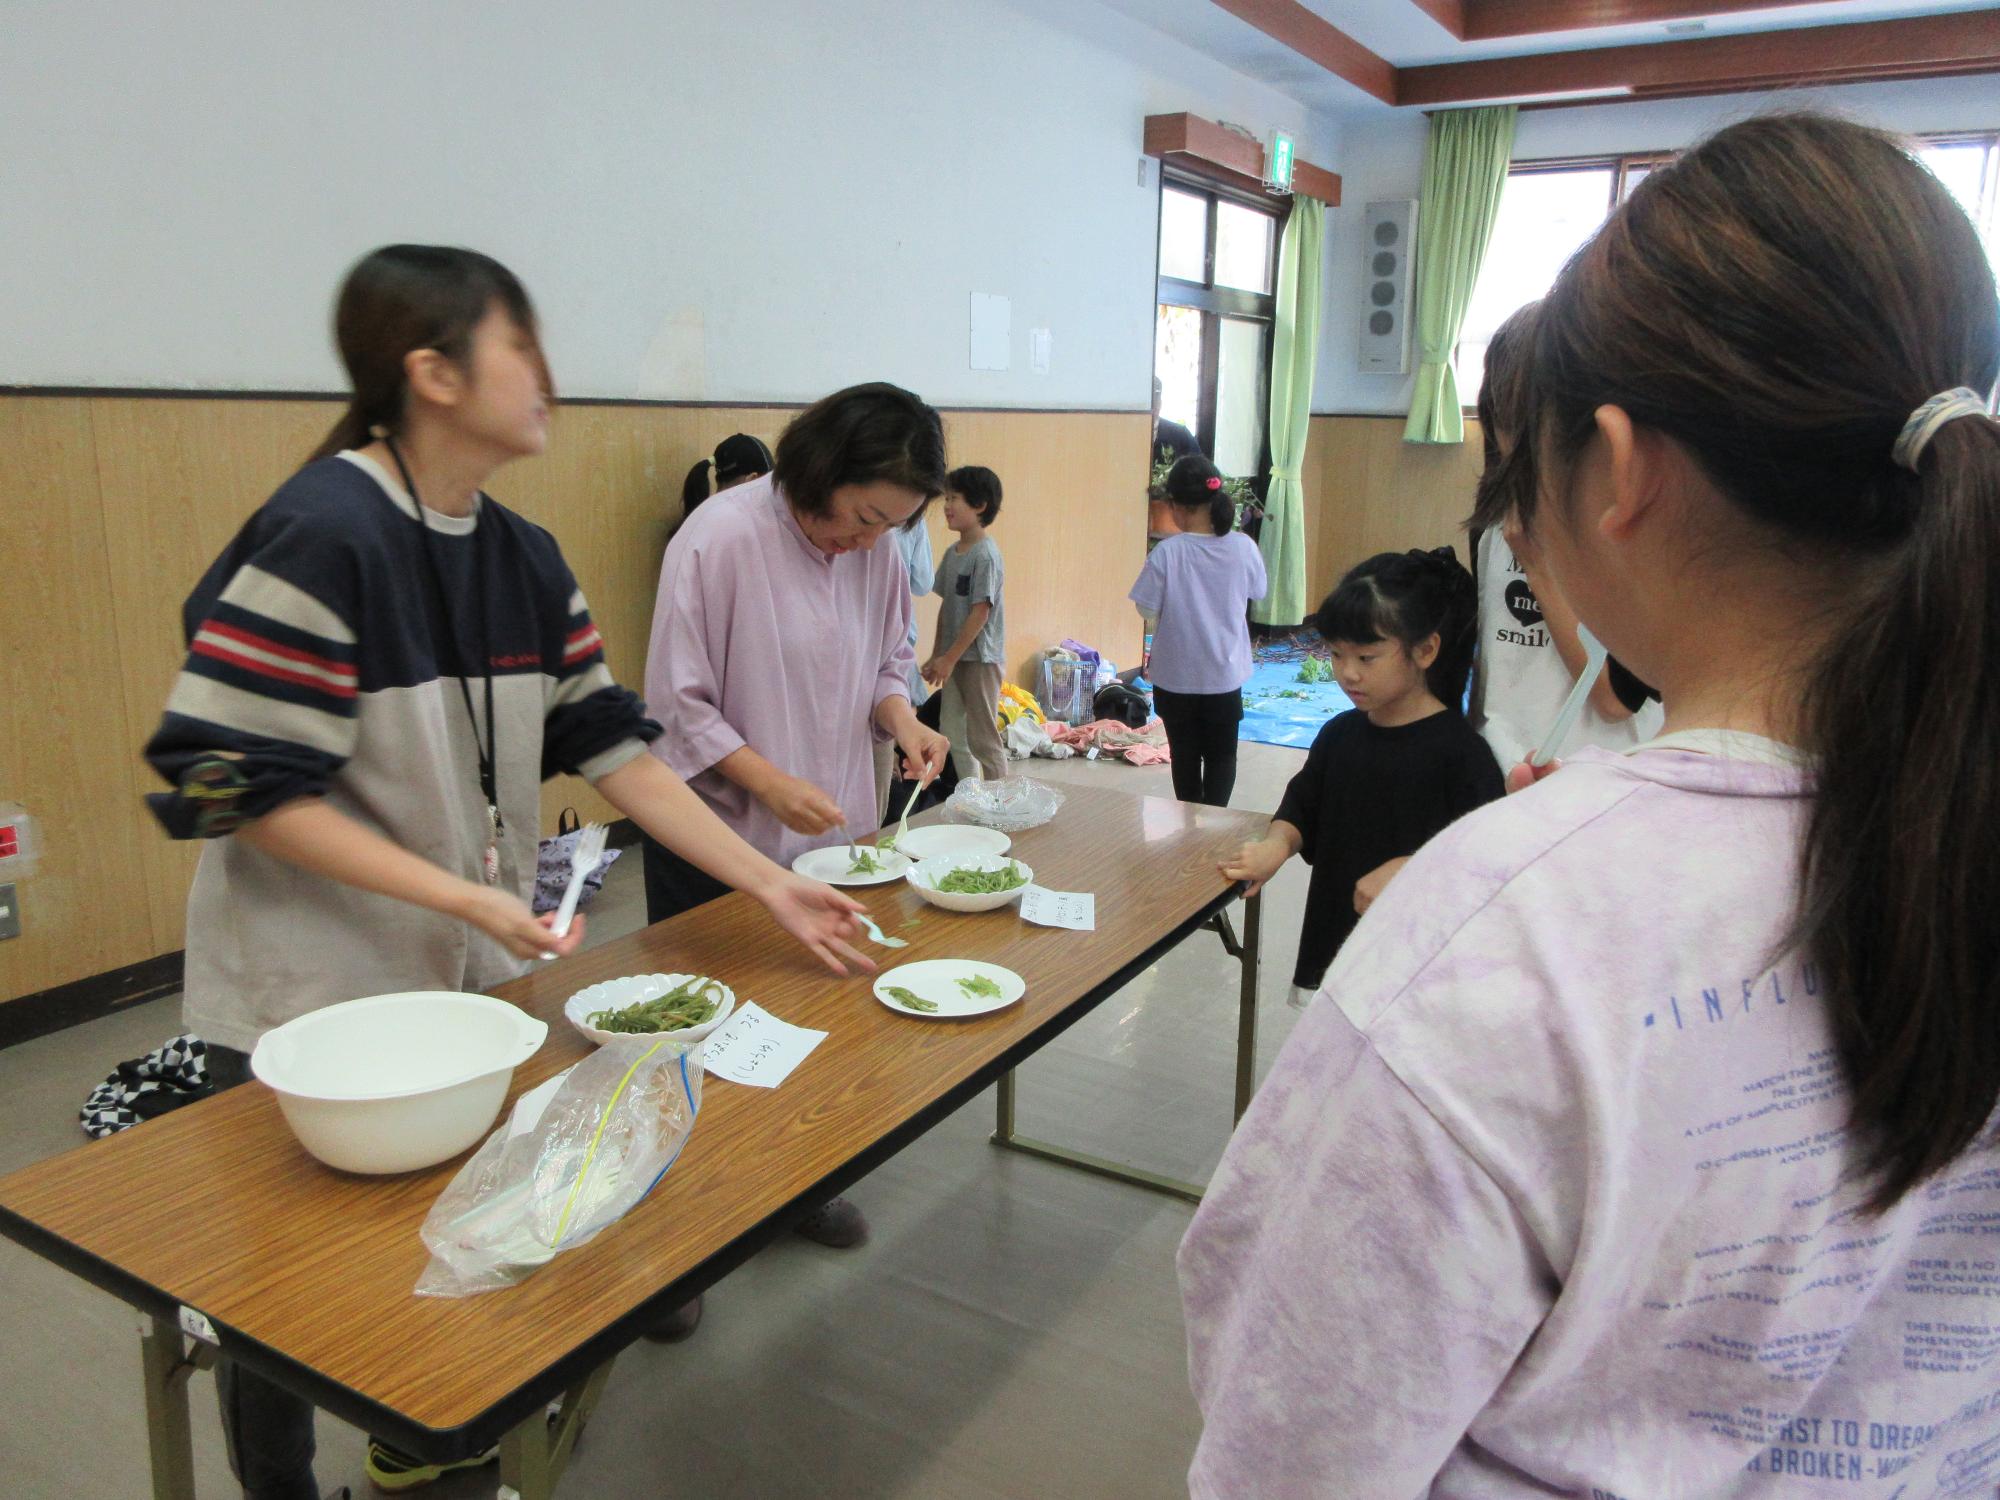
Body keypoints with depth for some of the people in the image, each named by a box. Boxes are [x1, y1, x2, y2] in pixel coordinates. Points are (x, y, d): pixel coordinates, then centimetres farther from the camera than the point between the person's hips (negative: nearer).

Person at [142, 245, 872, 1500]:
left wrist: (771, 884, -1)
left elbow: (608, 745, 2)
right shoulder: (317, 538, -22)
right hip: (304, 1000, -7)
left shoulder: (525, 560, 1)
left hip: (464, 977, 7)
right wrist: (463, 896, -27)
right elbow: (236, 783, -22)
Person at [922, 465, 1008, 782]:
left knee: (984, 740, -1)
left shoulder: (985, 555, -15)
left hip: (980, 659, -8)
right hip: (954, 658, 8)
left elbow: (980, 613, -17)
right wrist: (936, 656, 12)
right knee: (951, 737, 11)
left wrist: (949, 658, -15)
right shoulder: (952, 553, 9)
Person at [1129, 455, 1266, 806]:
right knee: (1222, 754, 15)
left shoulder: (1166, 553, -18)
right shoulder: (1243, 547, -11)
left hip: (1176, 675, -1)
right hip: (1226, 673, 1)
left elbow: (1148, 613, -12)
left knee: (1185, 754, 16)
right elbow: (1256, 594, 5)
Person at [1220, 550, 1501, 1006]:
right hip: (1331, 948, 6)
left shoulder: (1459, 750, -14)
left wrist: (1406, 868, -30)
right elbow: (1302, 807, 11)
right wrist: (1277, 844, -11)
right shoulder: (1340, 734, 5)